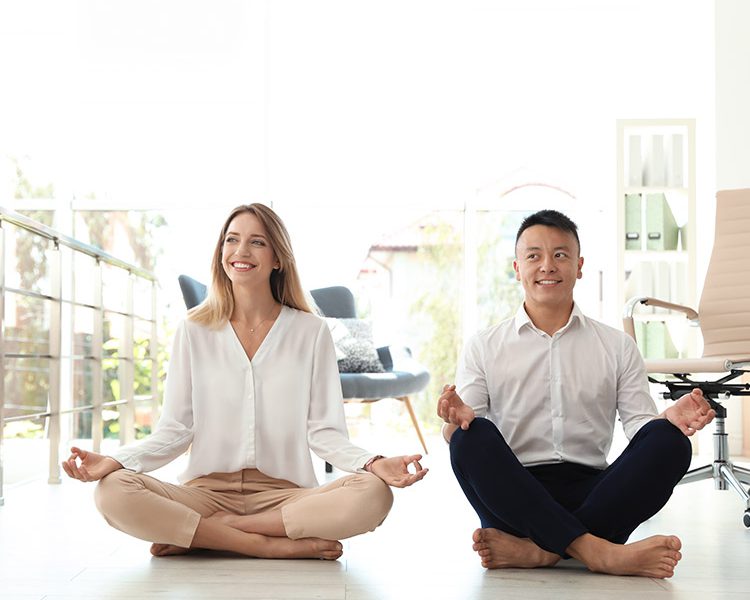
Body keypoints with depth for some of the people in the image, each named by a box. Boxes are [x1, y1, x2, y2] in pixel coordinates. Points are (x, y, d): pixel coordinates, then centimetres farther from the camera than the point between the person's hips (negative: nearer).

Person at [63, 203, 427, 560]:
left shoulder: (311, 333, 5)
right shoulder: (193, 331, 7)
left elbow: (323, 431, 2)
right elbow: (174, 431, 4)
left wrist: (373, 463, -18)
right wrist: (114, 461, -14)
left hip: (285, 494, 0)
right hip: (206, 491, 0)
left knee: (373, 494, -30)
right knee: (113, 491, -28)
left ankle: (195, 535, -19)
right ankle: (274, 545, -21)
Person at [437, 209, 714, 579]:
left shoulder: (617, 347, 17)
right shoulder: (484, 348, 12)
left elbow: (639, 422, 8)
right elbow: (458, 439, 4)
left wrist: (670, 420, -16)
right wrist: (456, 420, -20)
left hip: (591, 493, 2)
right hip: (514, 497, -1)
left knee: (668, 440, -23)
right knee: (473, 435, -30)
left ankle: (538, 550, -32)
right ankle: (594, 550, -35)